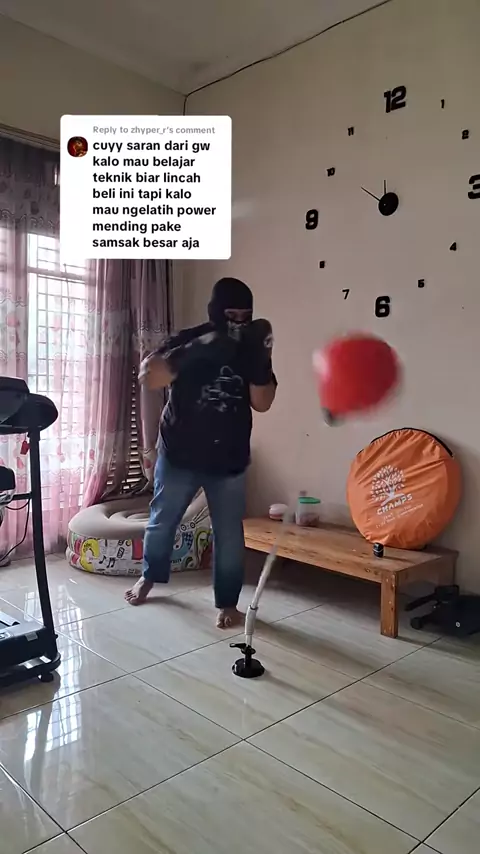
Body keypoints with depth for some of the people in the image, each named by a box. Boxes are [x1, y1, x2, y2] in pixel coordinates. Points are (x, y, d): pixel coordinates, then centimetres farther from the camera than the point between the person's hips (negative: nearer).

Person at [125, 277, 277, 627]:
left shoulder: (252, 349, -1)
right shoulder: (188, 340, -10)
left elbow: (262, 403, -8)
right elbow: (148, 377, -24)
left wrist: (261, 360, -21)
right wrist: (196, 350, -35)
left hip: (229, 459, 1)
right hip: (179, 454, -1)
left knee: (229, 532, 4)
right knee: (162, 520, 16)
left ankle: (228, 601, 22)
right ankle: (150, 576, 41)